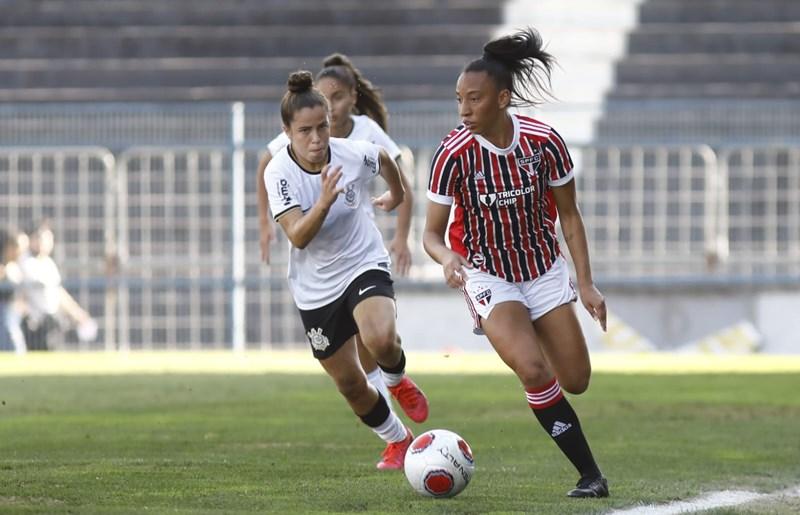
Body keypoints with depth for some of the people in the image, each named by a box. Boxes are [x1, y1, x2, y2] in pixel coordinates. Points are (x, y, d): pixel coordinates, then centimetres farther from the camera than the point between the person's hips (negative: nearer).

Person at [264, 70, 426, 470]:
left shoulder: (354, 155, -16)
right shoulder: (279, 172, -21)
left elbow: (385, 159, 10)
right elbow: (298, 236, -30)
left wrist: (397, 194, 27)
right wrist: (323, 203, -47)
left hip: (365, 266, -1)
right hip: (316, 288, 1)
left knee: (380, 340, -31)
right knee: (349, 384, 9)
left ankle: (397, 379, 5)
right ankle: (398, 440, 36)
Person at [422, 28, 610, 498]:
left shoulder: (544, 141, -16)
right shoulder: (453, 154, -20)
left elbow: (569, 215, -3)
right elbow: (432, 233, -12)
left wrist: (586, 283, -5)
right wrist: (448, 257, -35)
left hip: (545, 269, 3)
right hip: (488, 277, -3)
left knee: (576, 381, 4)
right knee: (535, 371, -23)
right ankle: (590, 473, -11)